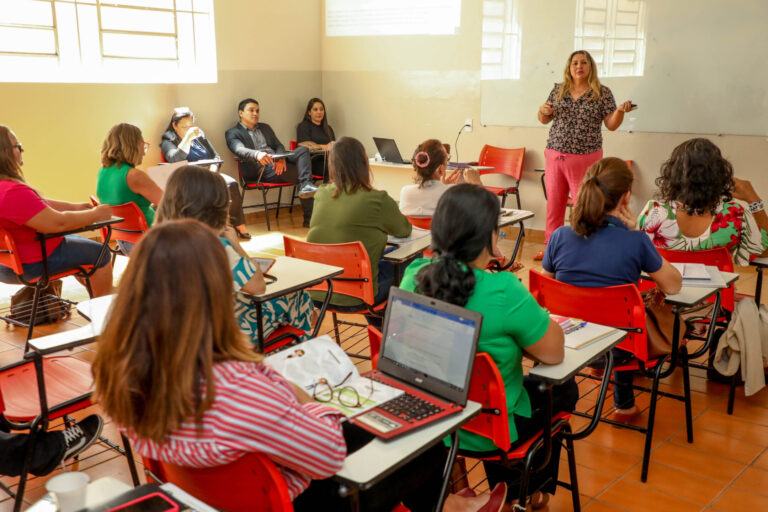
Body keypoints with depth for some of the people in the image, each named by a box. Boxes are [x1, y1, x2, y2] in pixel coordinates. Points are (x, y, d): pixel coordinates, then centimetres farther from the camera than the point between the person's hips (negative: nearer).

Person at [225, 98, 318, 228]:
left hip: (279, 162, 6)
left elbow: (279, 146, 18)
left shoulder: (265, 127, 29)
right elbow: (240, 150, -13)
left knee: (303, 150, -23)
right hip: (260, 170, -6)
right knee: (300, 173, -30)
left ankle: (306, 186, -42)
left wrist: (281, 158, -9)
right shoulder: (233, 133, 8)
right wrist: (257, 154, -37)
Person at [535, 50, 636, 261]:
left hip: (586, 158, -3)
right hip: (555, 156, 4)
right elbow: (544, 120, 15)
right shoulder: (558, 90, 9)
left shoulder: (603, 93, 0)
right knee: (553, 204, 9)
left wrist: (620, 111, -21)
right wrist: (543, 111, -7)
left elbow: (611, 125, -2)